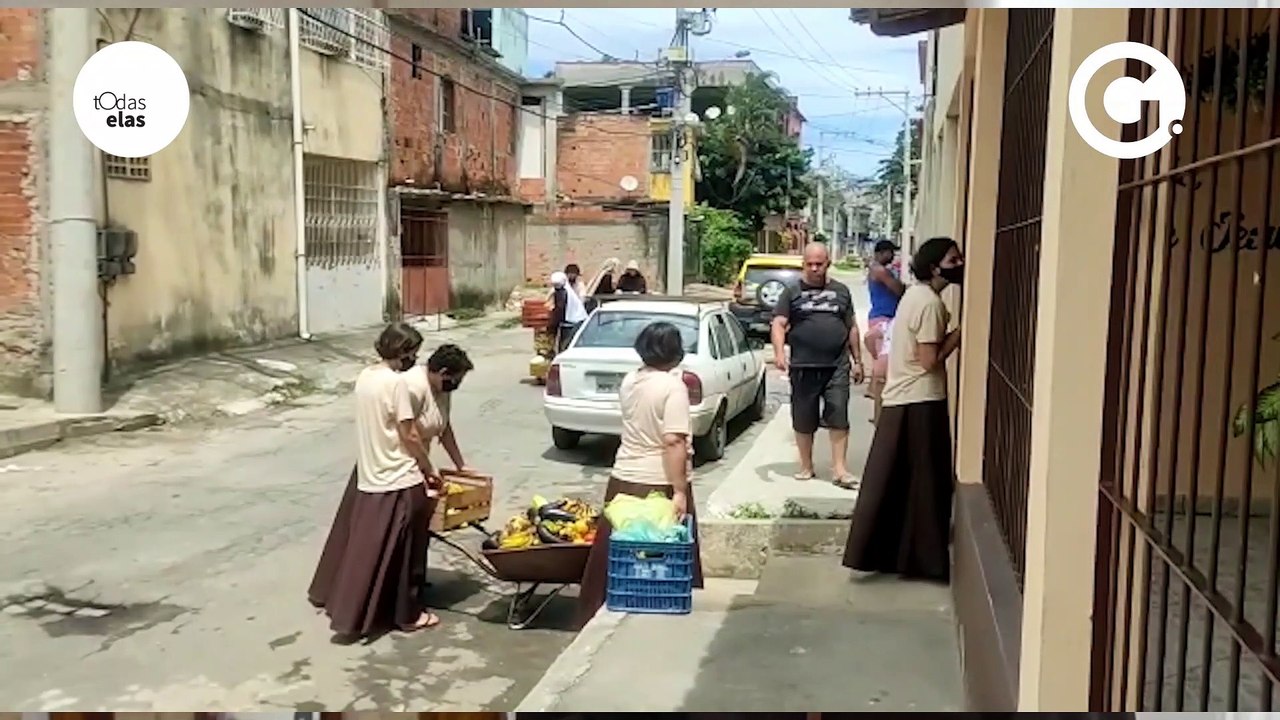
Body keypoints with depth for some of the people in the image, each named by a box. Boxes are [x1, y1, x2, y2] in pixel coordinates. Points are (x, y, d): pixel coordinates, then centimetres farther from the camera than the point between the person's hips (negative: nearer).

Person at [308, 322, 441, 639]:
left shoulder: (365, 376, 6)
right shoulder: (396, 382, -19)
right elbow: (410, 436, -17)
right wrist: (430, 472, -4)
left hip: (368, 473, 8)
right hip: (398, 480, -8)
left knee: (364, 543, 21)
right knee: (397, 550, 3)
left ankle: (340, 600, 33)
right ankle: (407, 613, 14)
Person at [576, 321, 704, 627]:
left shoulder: (629, 381, 7)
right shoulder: (673, 387, -15)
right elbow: (673, 442, -21)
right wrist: (679, 491, -20)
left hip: (623, 479, 7)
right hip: (659, 484, -6)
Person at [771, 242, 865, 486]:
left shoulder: (840, 291, 12)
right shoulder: (792, 291, 4)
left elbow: (852, 327, 17)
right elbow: (778, 325, -2)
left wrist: (857, 361, 14)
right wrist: (779, 353, -18)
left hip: (837, 366, 1)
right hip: (803, 367, -1)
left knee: (838, 417, -4)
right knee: (803, 420, 6)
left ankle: (839, 468, 1)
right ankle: (806, 467, 19)